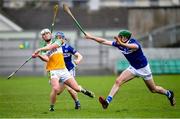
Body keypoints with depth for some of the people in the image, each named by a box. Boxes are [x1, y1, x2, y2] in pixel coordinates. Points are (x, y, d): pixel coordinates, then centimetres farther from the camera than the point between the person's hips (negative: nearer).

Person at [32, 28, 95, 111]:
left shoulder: (58, 41, 10)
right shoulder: (44, 48, 11)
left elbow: (52, 46, -13)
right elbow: (46, 59, -7)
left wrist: (39, 49, -20)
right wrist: (38, 55, -26)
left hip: (63, 70, 1)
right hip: (53, 71, -1)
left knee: (76, 88, -1)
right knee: (55, 89, -27)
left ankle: (83, 90, 34)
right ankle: (51, 107, -8)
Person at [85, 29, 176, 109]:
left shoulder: (133, 41, -31)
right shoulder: (118, 44, -14)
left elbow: (135, 47, -56)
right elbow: (104, 41, -9)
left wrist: (121, 44, -71)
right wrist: (91, 37, -14)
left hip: (143, 68, -5)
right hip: (133, 68, 5)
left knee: (153, 89, 10)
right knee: (118, 81, -17)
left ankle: (169, 94, 38)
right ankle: (107, 101, -23)